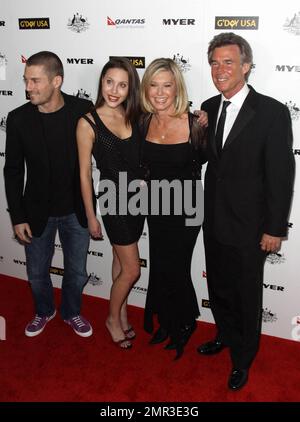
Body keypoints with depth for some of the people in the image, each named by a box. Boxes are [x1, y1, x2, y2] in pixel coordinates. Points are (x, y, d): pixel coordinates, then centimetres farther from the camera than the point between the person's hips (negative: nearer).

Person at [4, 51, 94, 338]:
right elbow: (13, 171, -4)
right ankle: (44, 311, 47)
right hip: (37, 212, 1)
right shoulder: (18, 118, -11)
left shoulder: (83, 110, -13)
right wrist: (17, 217, -4)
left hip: (76, 210, 0)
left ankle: (71, 312, 44)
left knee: (77, 272, 15)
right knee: (37, 273, 17)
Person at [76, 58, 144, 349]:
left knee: (121, 260, 19)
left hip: (137, 196, 5)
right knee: (132, 269, 2)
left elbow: (140, 158, 9)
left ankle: (122, 316, 37)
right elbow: (84, 173, -9)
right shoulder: (88, 123, -14)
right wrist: (91, 216, -6)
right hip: (114, 200, -5)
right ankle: (114, 319, 27)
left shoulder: (133, 117, 0)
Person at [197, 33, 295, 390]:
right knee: (218, 288, 21)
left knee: (247, 295, 12)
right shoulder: (209, 108, 3)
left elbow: (281, 175, -14)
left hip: (248, 226, -5)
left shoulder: (272, 112, -14)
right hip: (214, 221, 5)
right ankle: (225, 336, 48)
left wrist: (275, 229, -13)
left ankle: (243, 359, 35)